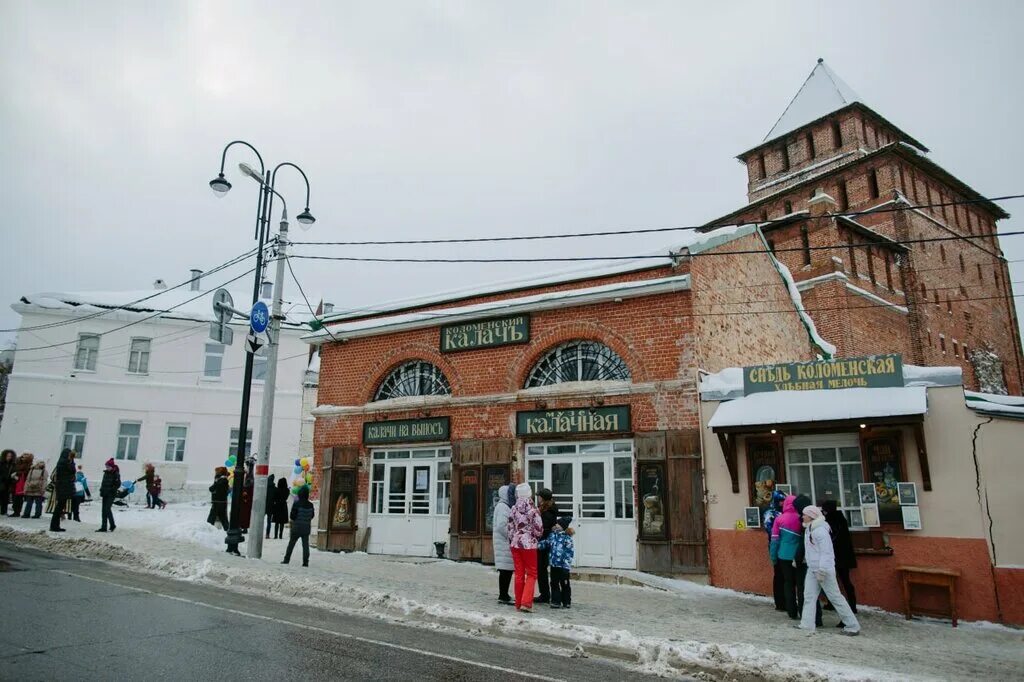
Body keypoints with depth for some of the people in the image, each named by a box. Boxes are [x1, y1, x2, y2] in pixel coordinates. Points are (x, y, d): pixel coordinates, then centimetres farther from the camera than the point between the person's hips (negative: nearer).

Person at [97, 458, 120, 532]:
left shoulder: (116, 474, -7)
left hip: (111, 495, -7)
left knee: (107, 509, -12)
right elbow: (103, 483, 17)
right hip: (105, 494, 7)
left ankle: (112, 525, 2)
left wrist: (111, 490, -17)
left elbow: (118, 484, -10)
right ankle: (103, 527, 9)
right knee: (104, 510, 6)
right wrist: (101, 492, 8)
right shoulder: (106, 473, 12)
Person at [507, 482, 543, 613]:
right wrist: (536, 536, 11)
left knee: (519, 574, 12)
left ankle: (518, 603, 17)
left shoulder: (513, 509, 2)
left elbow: (510, 528, 6)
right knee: (531, 574, 6)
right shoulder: (533, 510, -12)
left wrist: (511, 542, 15)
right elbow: (539, 530, -10)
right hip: (529, 544, -4)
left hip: (515, 544, 5)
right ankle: (526, 602, -5)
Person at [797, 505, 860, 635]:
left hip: (824, 570, -9)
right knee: (809, 596, 5)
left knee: (835, 597, 0)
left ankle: (853, 626, 10)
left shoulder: (820, 530, -19)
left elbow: (826, 552, -22)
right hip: (812, 569, 9)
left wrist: (822, 570, -23)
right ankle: (807, 624, 7)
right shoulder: (809, 529, 11)